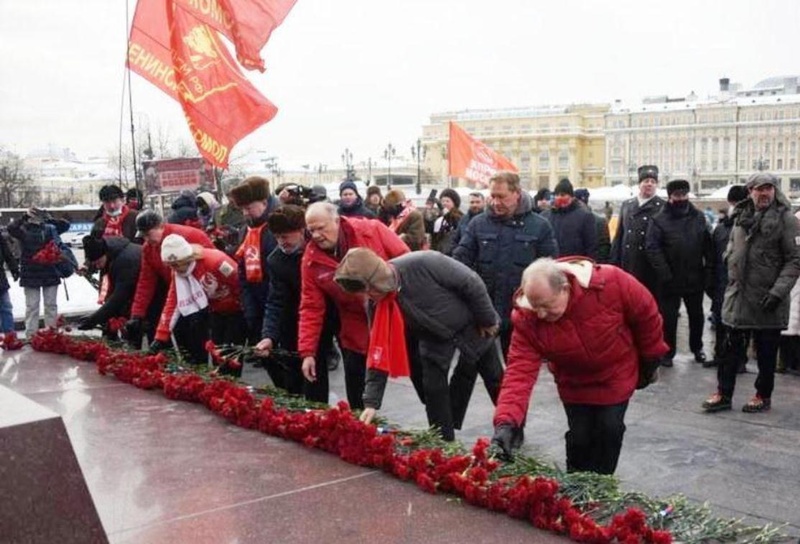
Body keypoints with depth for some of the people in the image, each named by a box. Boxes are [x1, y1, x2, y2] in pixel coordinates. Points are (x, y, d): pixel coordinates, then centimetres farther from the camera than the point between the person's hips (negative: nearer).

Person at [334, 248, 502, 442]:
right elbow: (378, 353, -20)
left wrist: (488, 320, -16)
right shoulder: (379, 305, -22)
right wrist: (371, 402, -26)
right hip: (434, 337, 3)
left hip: (471, 325, -3)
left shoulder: (423, 263, -38)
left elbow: (471, 283, -27)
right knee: (433, 388, -7)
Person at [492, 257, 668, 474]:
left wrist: (650, 362, -3)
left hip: (615, 376, -1)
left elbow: (646, 313, -17)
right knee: (579, 435, 3)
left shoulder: (611, 282, -35)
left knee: (610, 430, -2)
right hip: (574, 383, 1)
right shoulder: (527, 318, -30)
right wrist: (506, 421, -48)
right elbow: (520, 370, -34)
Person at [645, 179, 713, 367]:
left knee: (697, 315, 16)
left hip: (695, 278, 3)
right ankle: (668, 352, 18)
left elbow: (708, 246, 5)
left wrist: (709, 271, -3)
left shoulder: (699, 217, 5)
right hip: (670, 280, -3)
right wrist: (664, 274, -20)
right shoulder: (660, 220, -7)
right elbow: (652, 248, -14)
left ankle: (697, 348, 34)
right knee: (668, 317, 5)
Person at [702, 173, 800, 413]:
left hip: (767, 299, -4)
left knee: (766, 351, 8)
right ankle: (723, 393, 17)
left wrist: (778, 291, -17)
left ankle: (763, 395, 22)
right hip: (738, 294, 4)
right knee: (732, 348, 9)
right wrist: (732, 278, 11)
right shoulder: (741, 216, 9)